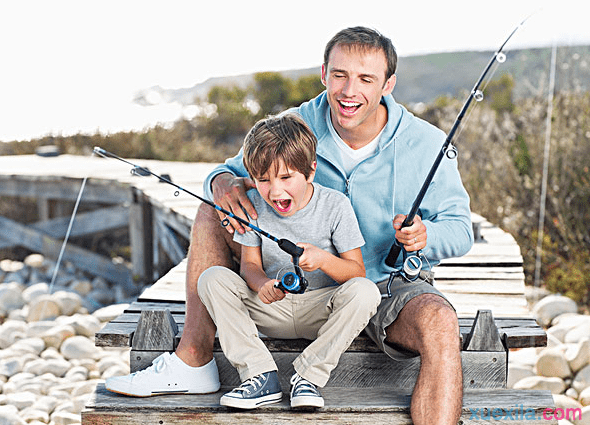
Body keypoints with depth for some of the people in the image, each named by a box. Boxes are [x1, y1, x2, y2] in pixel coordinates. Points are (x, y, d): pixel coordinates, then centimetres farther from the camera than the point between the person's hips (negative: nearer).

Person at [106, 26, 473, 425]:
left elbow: (460, 228, -5)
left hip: (390, 285, -3)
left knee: (439, 323, -38)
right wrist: (224, 182, -24)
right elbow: (237, 169, 4)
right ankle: (194, 359, -9)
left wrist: (425, 235, -31)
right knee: (213, 213, -6)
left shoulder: (427, 144, -12)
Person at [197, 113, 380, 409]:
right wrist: (262, 285, -25)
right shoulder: (254, 204, -4)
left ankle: (308, 376, -22)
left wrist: (323, 260, -32)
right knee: (212, 279, -19)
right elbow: (250, 264, 0)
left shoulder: (335, 205, -12)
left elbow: (357, 271, -11)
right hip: (271, 308, 3)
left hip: (321, 312, -2)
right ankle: (261, 377, -23)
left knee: (364, 291, -32)